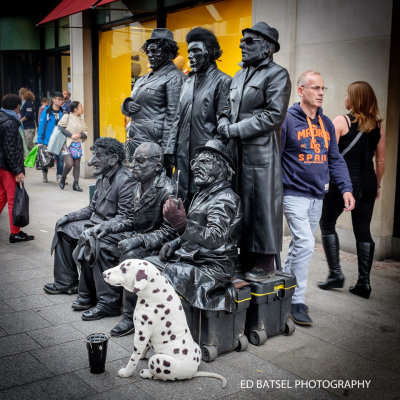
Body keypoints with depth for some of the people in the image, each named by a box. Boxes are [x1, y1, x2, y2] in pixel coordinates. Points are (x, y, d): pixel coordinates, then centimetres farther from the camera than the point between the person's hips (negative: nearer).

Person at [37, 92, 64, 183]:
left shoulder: (62, 112, 5)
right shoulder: (46, 111, -4)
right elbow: (41, 126, -3)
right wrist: (40, 141, -6)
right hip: (48, 140, -2)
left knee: (60, 158, -7)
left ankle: (59, 176, 5)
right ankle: (44, 173, 34)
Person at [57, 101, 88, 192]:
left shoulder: (81, 119, 14)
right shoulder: (67, 117, -3)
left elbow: (85, 131, 15)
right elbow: (61, 128, -8)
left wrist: (80, 135, -7)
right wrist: (71, 135, -14)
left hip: (77, 145, 5)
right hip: (67, 144, -5)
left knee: (77, 165, 2)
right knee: (69, 164, -13)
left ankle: (76, 184, 8)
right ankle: (63, 179, 13)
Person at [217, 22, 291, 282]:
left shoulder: (277, 75, -5)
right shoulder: (240, 75, 19)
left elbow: (273, 116, -14)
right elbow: (228, 108, 24)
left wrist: (236, 130, -14)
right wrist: (224, 122, 0)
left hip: (261, 152, -8)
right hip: (236, 152, 8)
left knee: (262, 204, -3)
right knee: (240, 204, 10)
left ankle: (265, 262, 8)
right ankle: (246, 258, 20)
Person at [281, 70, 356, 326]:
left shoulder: (326, 123, 12)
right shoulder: (287, 119, -9)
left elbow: (335, 159, 14)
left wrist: (346, 188, 3)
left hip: (317, 196, 7)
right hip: (295, 195, -7)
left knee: (300, 245, 14)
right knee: (305, 244, -12)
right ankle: (297, 301, -1)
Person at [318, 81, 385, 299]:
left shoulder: (341, 121, -5)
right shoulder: (378, 125, 8)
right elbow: (381, 161, 10)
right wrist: (377, 185, 20)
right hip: (367, 183, 5)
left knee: (327, 224, 12)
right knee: (363, 231, 8)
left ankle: (335, 273, 8)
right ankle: (364, 283, 10)